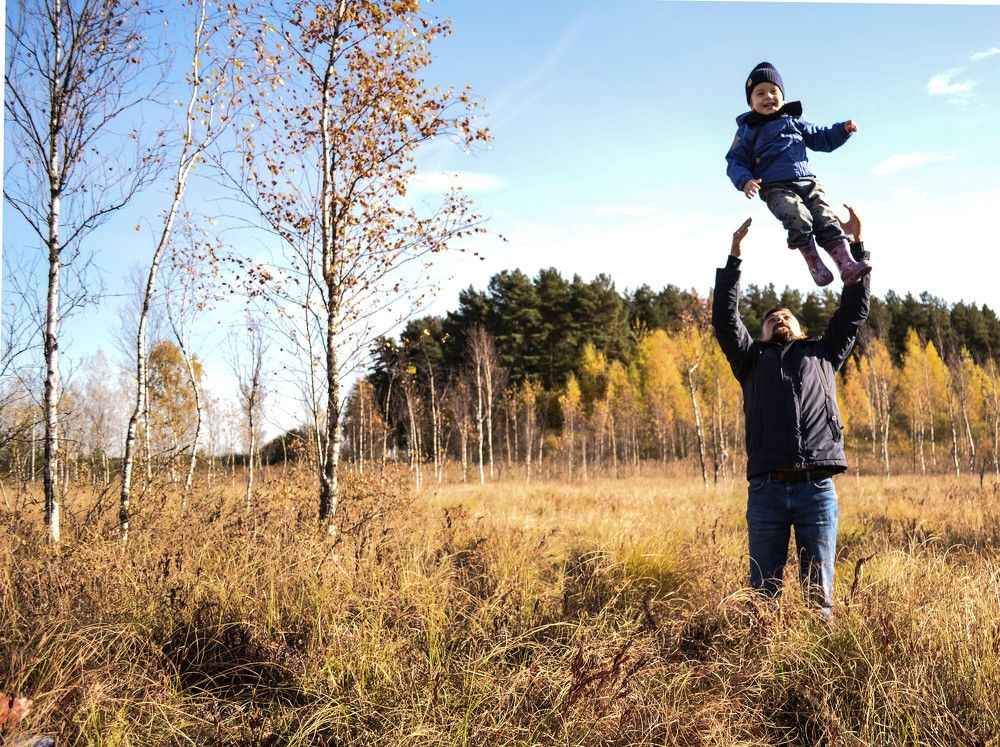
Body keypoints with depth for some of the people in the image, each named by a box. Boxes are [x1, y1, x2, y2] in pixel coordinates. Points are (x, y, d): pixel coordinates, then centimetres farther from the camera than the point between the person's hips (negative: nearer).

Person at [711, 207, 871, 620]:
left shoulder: (822, 354, 24)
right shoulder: (753, 361, 22)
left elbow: (854, 310, 21)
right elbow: (725, 320, 13)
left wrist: (857, 244, 18)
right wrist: (734, 256, 10)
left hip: (817, 489, 0)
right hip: (766, 490, 0)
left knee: (819, 590, 4)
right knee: (764, 591, 3)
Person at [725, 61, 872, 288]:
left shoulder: (794, 121, 23)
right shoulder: (748, 130, 11)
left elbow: (821, 138, 30)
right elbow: (735, 161, 6)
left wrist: (843, 129, 12)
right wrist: (745, 181, -14)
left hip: (806, 181, 4)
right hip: (775, 187, -4)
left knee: (826, 220, -15)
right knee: (799, 216, -31)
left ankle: (847, 264, -23)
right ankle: (815, 265, -25)